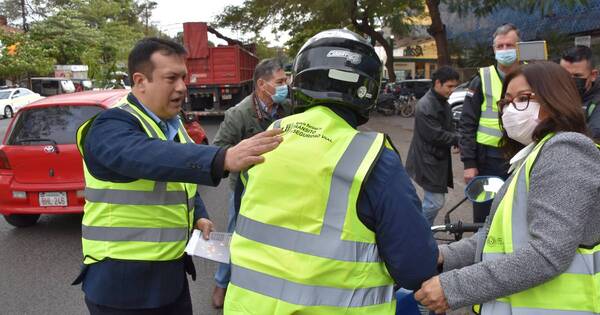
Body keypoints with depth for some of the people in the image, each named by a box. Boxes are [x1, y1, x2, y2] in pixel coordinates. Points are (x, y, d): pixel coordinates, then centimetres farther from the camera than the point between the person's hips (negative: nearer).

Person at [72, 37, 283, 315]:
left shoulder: (174, 126, 8)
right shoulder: (111, 127, -18)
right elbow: (151, 157, -40)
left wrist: (199, 216, 8)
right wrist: (224, 159, -52)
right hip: (123, 279, -7)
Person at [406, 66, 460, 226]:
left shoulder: (443, 103, 12)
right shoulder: (425, 106, -19)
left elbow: (449, 128, 14)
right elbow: (435, 135, -23)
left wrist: (458, 140, -7)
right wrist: (459, 140, -14)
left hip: (439, 159, 9)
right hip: (428, 160, -9)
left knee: (434, 201, 14)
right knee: (435, 202, -8)